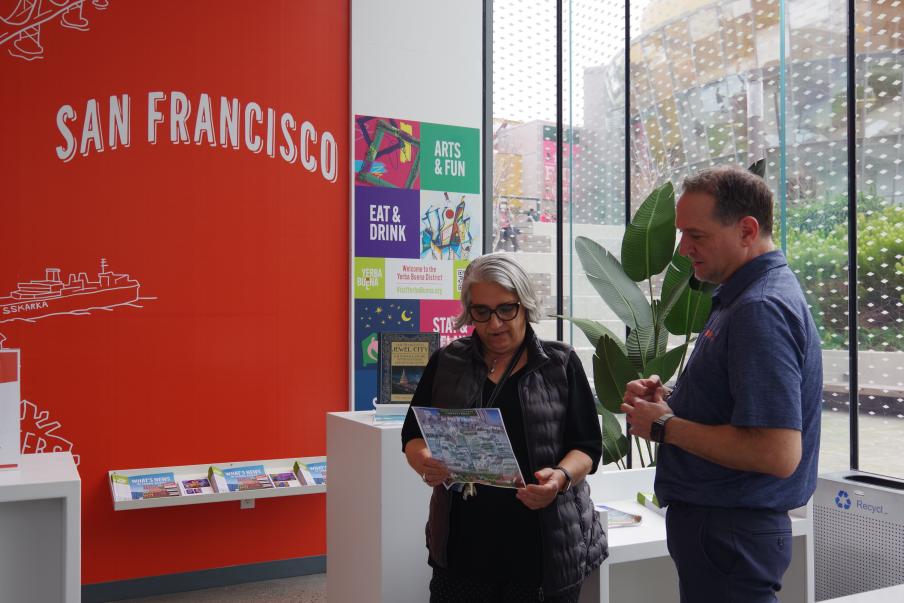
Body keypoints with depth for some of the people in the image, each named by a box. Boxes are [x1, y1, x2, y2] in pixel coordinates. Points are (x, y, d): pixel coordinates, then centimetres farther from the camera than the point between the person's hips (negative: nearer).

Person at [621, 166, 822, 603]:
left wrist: (665, 427, -18)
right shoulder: (741, 297, 10)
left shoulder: (761, 309, -22)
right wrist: (669, 400, 2)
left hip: (728, 534, -10)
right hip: (720, 522, 10)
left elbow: (777, 454, -29)